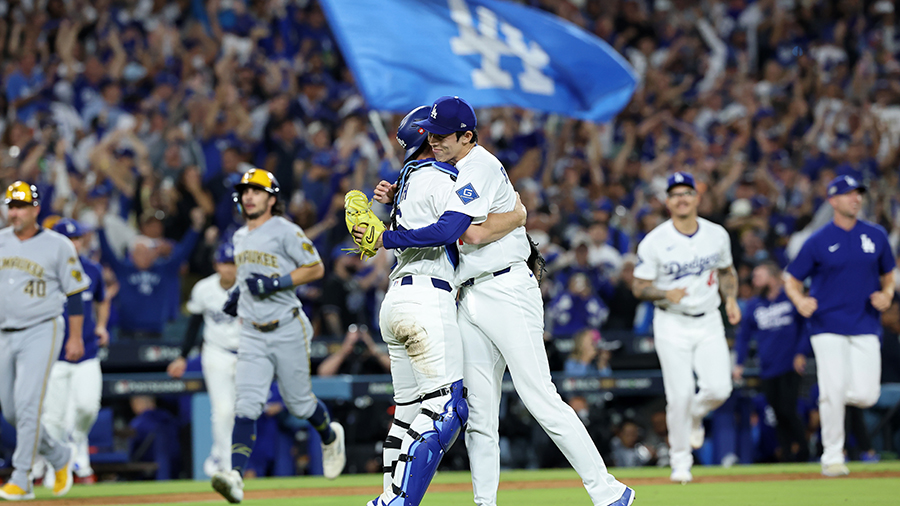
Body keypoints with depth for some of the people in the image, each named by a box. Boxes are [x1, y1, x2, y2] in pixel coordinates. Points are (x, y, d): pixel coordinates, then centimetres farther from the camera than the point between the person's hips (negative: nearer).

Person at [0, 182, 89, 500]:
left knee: (27, 404, -16)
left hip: (41, 332, -6)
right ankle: (60, 456, 29)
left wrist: (75, 337, -6)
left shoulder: (58, 246, -5)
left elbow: (74, 293, -2)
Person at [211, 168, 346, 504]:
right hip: (252, 335, 5)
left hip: (287, 331, -5)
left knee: (299, 403, 8)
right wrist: (238, 293, 11)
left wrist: (276, 283, -19)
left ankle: (330, 436, 41)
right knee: (246, 405, -12)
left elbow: (316, 268, -10)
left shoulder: (285, 231, -10)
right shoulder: (240, 237, 13)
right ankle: (236, 476, -25)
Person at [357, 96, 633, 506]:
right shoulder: (457, 169, 16)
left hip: (507, 292, -10)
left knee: (540, 399, -12)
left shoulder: (480, 168, -13)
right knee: (478, 410, 5)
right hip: (470, 299, 10)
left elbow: (447, 231, -25)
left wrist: (385, 239, -21)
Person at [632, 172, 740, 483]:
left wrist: (731, 299, 1)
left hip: (709, 322, 3)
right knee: (680, 394, -11)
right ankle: (681, 462, 7)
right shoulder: (654, 242, -8)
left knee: (719, 389, -12)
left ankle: (695, 416, 25)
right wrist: (665, 294, -23)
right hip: (672, 325, -3)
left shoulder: (717, 235, 3)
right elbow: (639, 288, -4)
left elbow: (727, 272, 19)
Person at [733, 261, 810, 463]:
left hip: (790, 367, -4)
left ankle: (803, 453, 2)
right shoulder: (753, 306, 9)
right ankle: (788, 455, 11)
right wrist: (738, 364, 7)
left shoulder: (791, 298, -1)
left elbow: (806, 326, 4)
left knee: (788, 411, -12)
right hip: (767, 370, 4)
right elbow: (743, 336, 15)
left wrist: (801, 353, -7)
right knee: (779, 415, 4)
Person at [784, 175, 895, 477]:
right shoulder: (818, 242, -3)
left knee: (866, 395, -7)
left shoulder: (876, 236, 7)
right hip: (828, 326, -3)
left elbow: (888, 274, 18)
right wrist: (800, 301, -19)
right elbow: (791, 280, 2)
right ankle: (832, 457, 2)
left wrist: (887, 294, -4)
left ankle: (829, 398, 27)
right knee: (834, 390, -12)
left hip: (865, 327, 3)